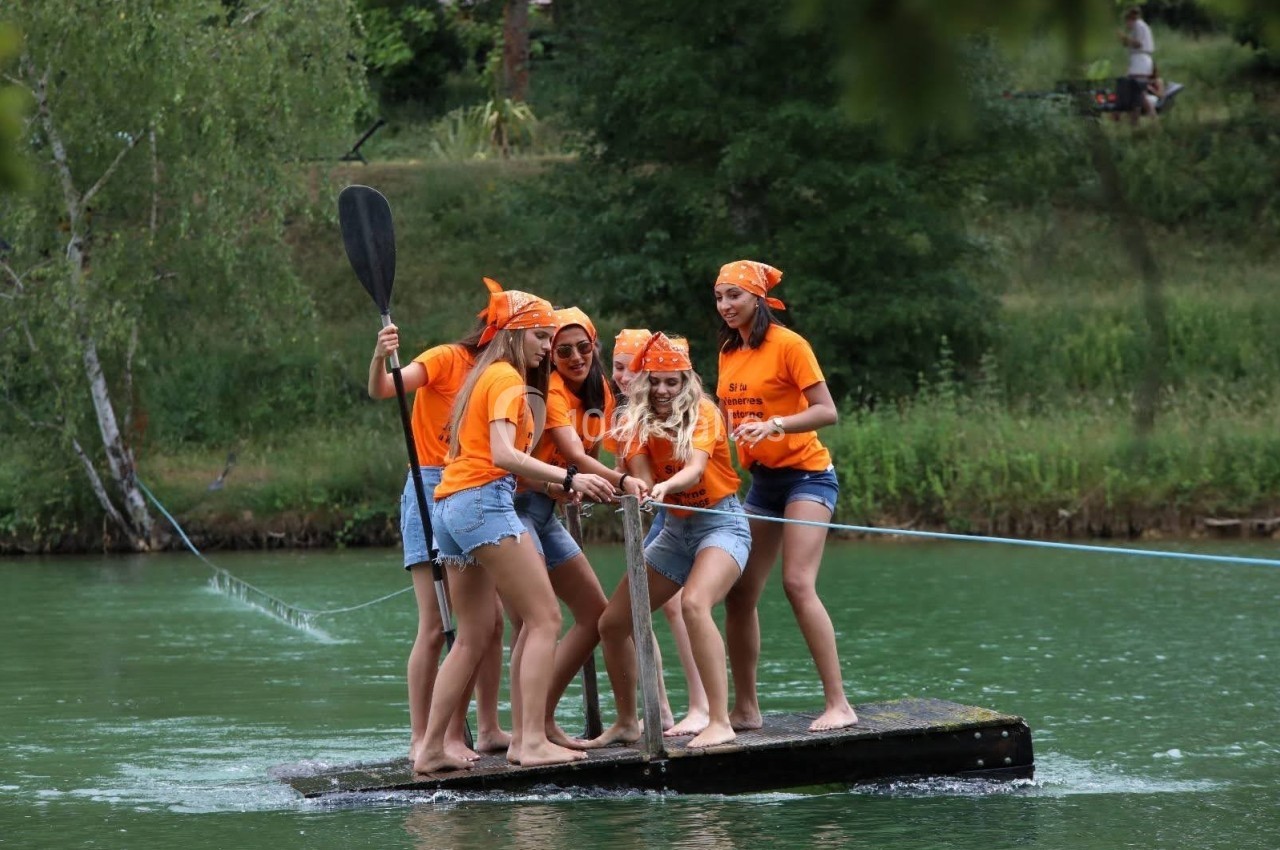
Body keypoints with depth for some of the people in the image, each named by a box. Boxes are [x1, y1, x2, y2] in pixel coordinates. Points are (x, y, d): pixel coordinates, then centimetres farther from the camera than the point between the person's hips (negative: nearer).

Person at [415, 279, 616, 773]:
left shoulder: (482, 377, 23)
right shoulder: (507, 378, -5)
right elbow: (503, 454, -19)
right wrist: (569, 479, -25)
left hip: (451, 506, 10)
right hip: (485, 500, -10)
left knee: (475, 635, 12)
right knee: (544, 619, -11)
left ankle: (431, 749, 9)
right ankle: (533, 742, -20)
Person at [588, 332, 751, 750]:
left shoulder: (702, 413, -13)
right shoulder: (637, 424, 0)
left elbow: (695, 469, -29)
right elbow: (644, 482, -11)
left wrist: (666, 486, -50)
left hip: (722, 523, -7)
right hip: (676, 529, 7)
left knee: (694, 603, -34)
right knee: (612, 622, 4)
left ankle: (720, 722, -35)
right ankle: (627, 723, 23)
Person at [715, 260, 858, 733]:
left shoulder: (788, 345, -10)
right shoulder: (729, 352, 10)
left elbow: (826, 411, -15)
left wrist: (774, 425, -28)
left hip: (806, 473, -7)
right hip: (761, 480, 7)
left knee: (798, 583, -20)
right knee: (739, 593, 2)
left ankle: (838, 705, -20)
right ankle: (745, 708, 10)